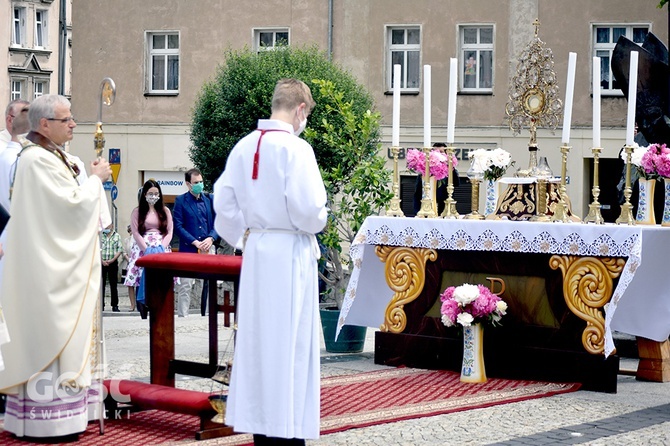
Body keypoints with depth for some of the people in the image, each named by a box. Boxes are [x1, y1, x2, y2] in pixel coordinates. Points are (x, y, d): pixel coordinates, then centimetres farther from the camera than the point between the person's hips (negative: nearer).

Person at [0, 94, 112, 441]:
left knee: (50, 337, 12)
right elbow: (71, 205, -20)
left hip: (54, 265, 11)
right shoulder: (39, 160, -18)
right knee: (50, 335, -7)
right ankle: (47, 420, -3)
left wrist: (92, 180, 9)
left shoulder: (45, 156, 15)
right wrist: (96, 179, -8)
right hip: (49, 270, -11)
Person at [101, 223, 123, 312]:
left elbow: (120, 250, 2)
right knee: (101, 284, -1)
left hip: (113, 263, 0)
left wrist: (112, 260, -10)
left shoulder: (117, 236, 8)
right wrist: (102, 260, -9)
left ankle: (115, 305, 4)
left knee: (113, 284, 1)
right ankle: (101, 305, 2)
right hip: (101, 263, 0)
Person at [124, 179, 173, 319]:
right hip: (143, 249, -1)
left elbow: (169, 232, 8)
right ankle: (143, 312, -13)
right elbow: (135, 232, 0)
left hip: (162, 250, 1)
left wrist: (161, 248, -8)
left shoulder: (165, 211, 15)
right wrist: (147, 250, -11)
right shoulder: (137, 212, 9)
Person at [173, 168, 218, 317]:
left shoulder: (210, 199, 11)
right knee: (185, 287, -2)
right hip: (188, 249, -3)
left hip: (208, 249, 3)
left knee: (209, 285, 3)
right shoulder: (180, 201, 1)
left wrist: (210, 238, -9)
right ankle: (182, 316, 3)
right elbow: (178, 226, -5)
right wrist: (195, 242, -13)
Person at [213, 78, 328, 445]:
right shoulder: (295, 149, -15)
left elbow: (223, 201, 9)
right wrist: (317, 221, 2)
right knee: (289, 343, -1)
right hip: (290, 253, -7)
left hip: (256, 250, 7)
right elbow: (308, 209, -19)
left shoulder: (243, 147, 4)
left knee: (257, 336, 12)